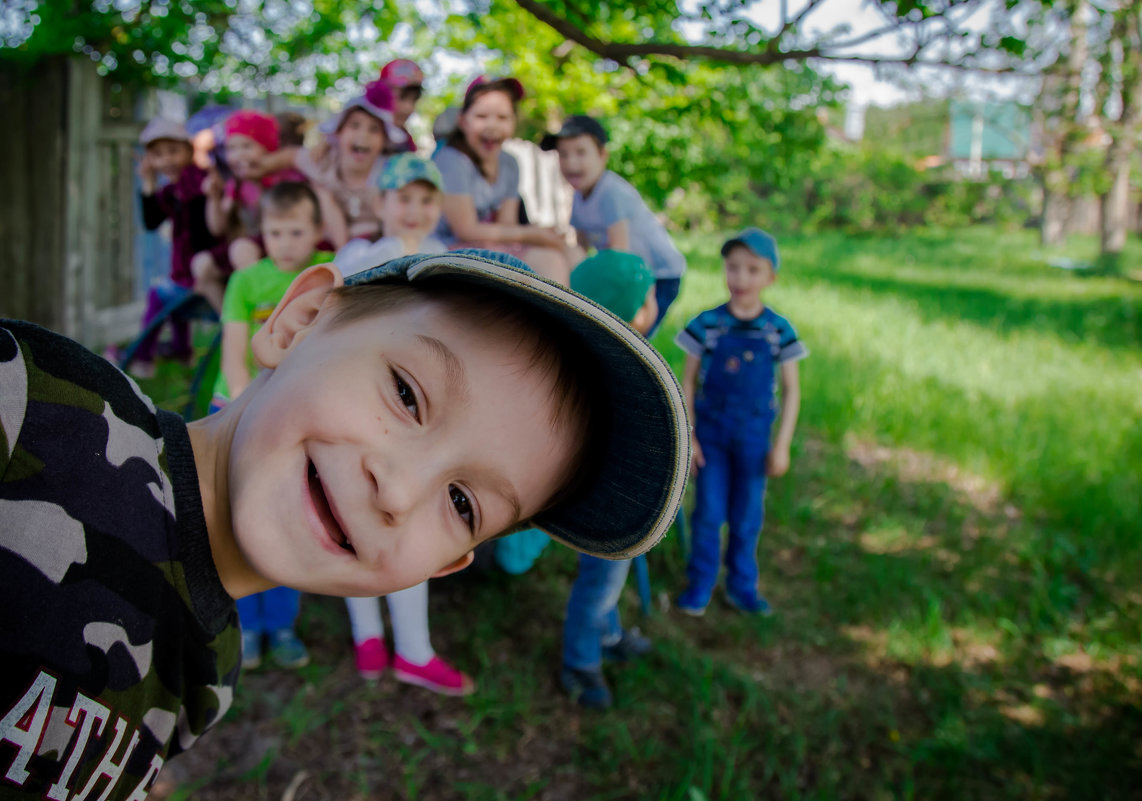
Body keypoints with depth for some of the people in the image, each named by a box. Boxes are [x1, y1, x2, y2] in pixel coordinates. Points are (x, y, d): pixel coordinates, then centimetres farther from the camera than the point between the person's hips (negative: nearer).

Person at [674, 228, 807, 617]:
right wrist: (687, 436, -6)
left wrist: (782, 445, -4)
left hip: (754, 437, 1)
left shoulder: (780, 330, -6)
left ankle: (742, 585, 29)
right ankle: (700, 584, 23)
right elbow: (688, 381, -2)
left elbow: (791, 390, 0)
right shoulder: (706, 324, -8)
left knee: (747, 518, 11)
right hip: (711, 433, -1)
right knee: (708, 514, 5)